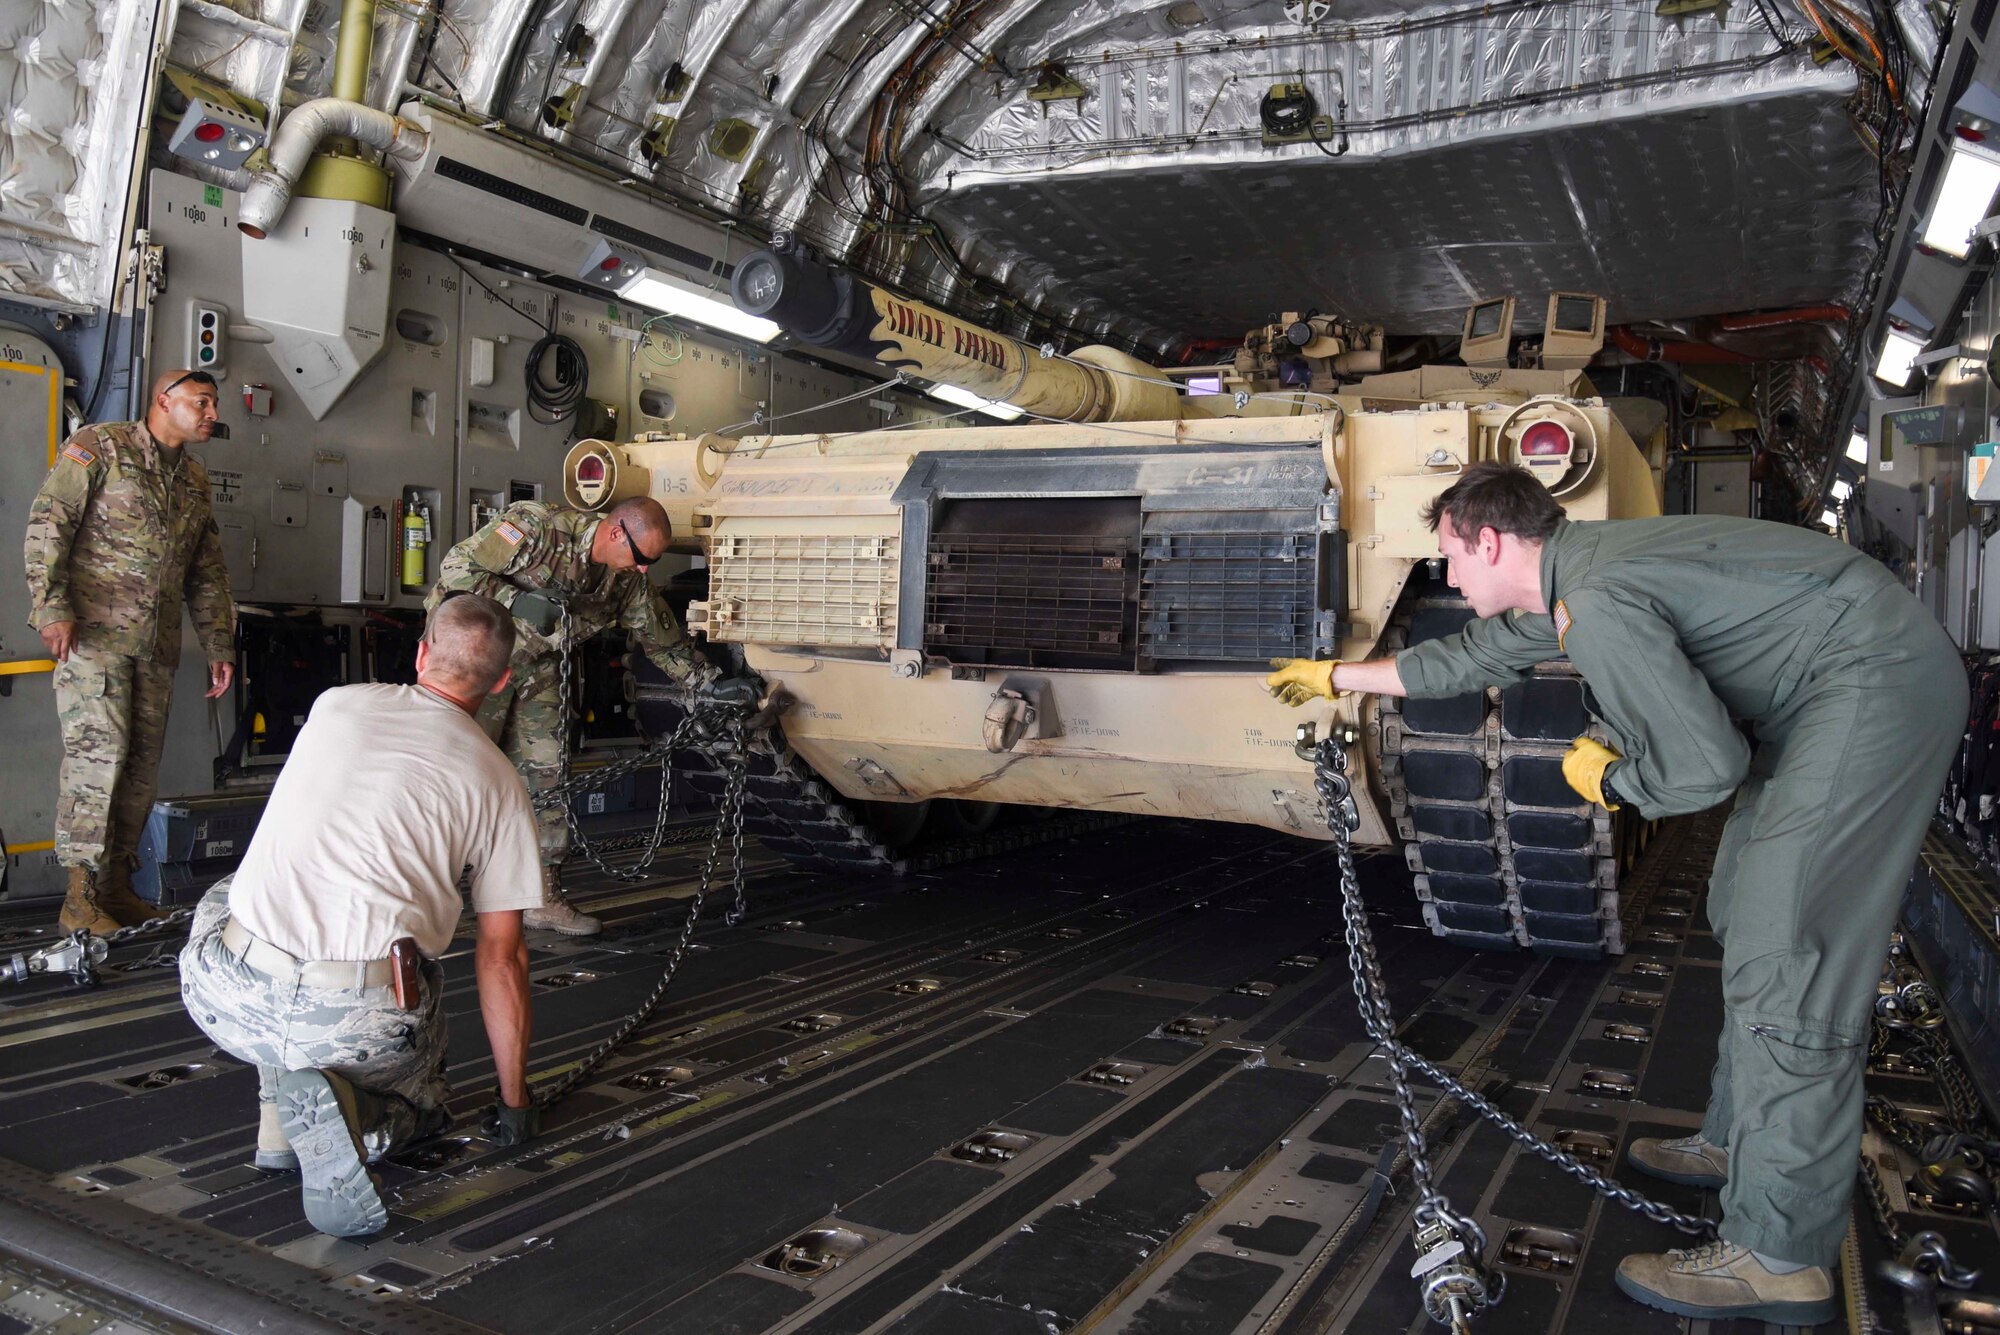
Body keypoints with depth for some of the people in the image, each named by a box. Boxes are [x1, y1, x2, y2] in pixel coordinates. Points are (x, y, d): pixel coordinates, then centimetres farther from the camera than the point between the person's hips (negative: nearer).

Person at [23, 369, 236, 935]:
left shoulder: (195, 478, 19)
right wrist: (53, 606, -19)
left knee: (143, 761, 6)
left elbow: (207, 571, 22)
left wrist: (219, 646, 17)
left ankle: (116, 887, 16)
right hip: (93, 631, -6)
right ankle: (80, 898, -3)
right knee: (98, 750, -11)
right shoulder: (100, 446, 0)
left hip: (156, 643, 7)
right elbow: (48, 522, -8)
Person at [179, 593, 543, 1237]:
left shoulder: (334, 705, 16)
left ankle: (286, 1118, 22)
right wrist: (514, 1101, 24)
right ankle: (355, 1117, -6)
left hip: (227, 998, 2)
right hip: (359, 1022, -2)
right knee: (418, 1101, 31)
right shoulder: (498, 780, 9)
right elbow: (501, 956, 12)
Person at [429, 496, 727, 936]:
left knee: (544, 775, 3)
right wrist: (517, 601, -32)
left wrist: (712, 683, 1)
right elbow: (456, 567, -21)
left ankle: (544, 898, 11)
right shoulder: (537, 527, -24)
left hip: (538, 669, 6)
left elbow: (663, 638, 6)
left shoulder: (628, 580, -4)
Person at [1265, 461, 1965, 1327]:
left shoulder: (1600, 606, -24)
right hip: (1833, 692, 11)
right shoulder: (1569, 576, 9)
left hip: (1879, 684, -11)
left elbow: (1706, 765, -25)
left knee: (1785, 957, -13)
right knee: (1747, 912, 17)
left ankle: (1781, 1258, -7)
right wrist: (1340, 677, 36)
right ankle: (1739, 1143, 29)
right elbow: (1472, 657, 26)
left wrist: (1608, 783, -4)